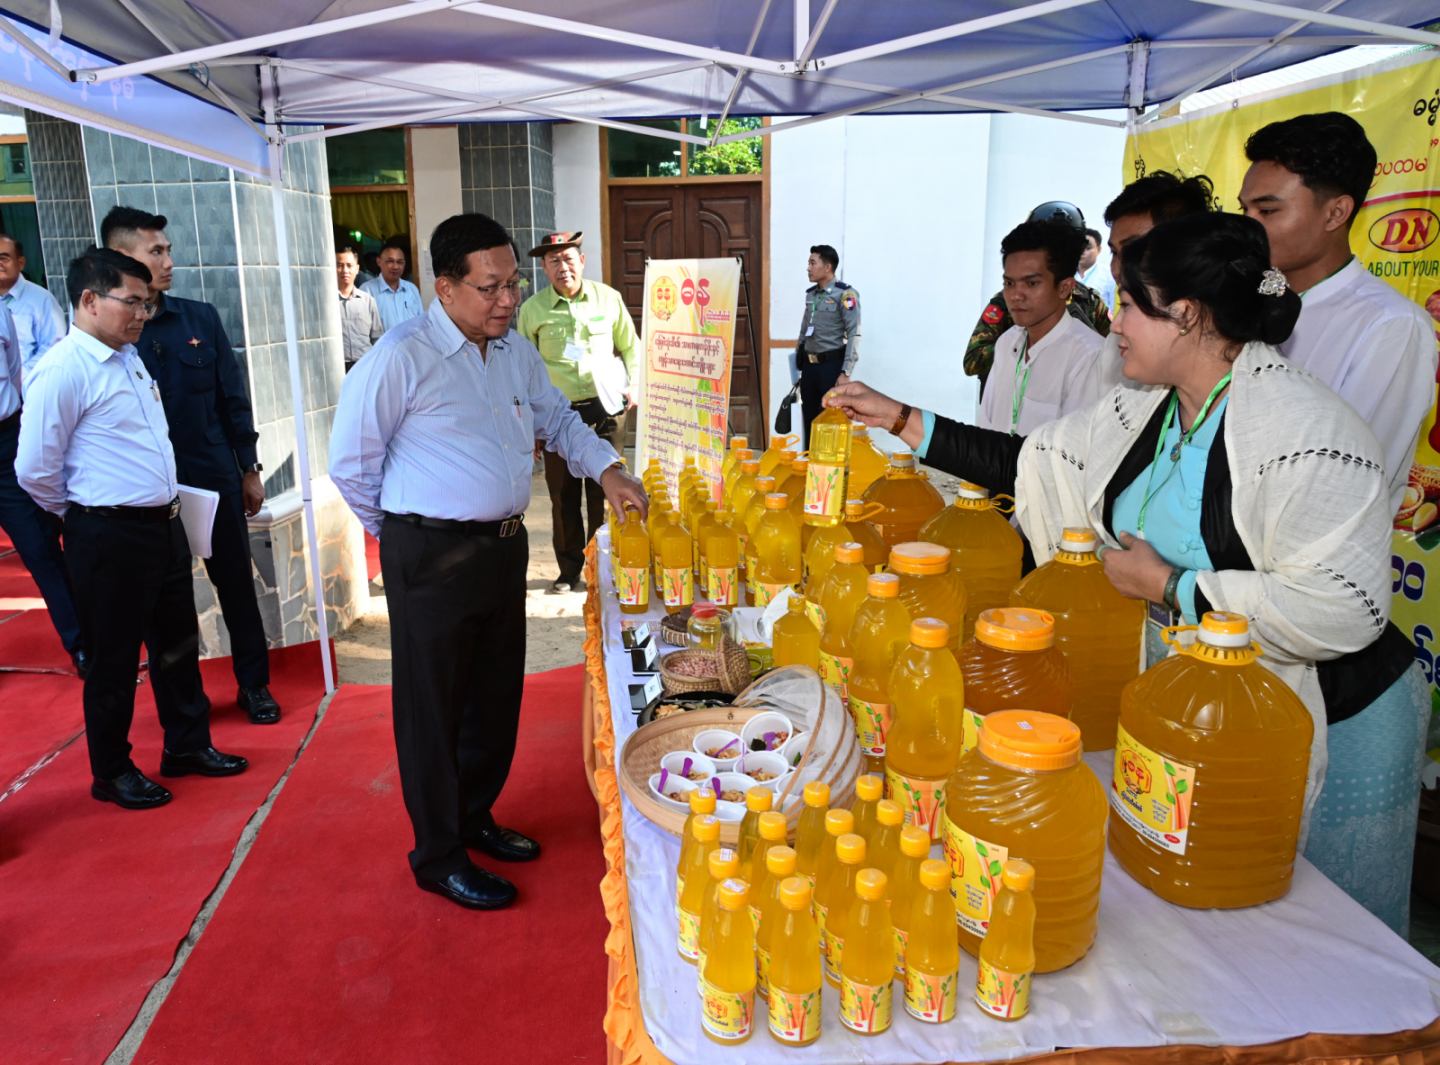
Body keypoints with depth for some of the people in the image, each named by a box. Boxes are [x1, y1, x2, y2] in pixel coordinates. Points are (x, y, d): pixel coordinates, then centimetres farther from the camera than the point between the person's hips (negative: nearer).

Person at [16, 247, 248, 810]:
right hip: (109, 538, -8)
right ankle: (112, 773, 26)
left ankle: (187, 745, 35)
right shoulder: (62, 370, -16)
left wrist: (165, 505, 15)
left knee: (178, 643, 18)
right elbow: (35, 471, -15)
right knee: (113, 660, 8)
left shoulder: (129, 357, 10)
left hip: (164, 526, 8)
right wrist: (85, 513, -1)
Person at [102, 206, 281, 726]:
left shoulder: (199, 318, 1)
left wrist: (249, 469, 5)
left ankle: (254, 684, 26)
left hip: (216, 479, 2)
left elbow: (232, 398, 5)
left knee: (236, 584, 10)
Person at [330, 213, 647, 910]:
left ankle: (475, 819, 39)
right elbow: (351, 463, -9)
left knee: (496, 696, 18)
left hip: (504, 546, 7)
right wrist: (408, 531, 0)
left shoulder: (518, 352, 8)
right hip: (432, 559, -7)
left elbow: (559, 421, 20)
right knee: (433, 710, 5)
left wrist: (608, 471, 3)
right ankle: (438, 856, 22)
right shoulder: (402, 358, -14)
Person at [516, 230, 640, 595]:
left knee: (604, 492, 3)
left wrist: (634, 386, 2)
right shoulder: (533, 308, 3)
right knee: (563, 495, 4)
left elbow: (630, 347, 16)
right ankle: (569, 571, 17)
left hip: (607, 408, 0)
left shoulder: (608, 298, 4)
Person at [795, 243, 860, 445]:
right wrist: (798, 366, 17)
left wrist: (845, 373, -20)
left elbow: (854, 335, -14)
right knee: (809, 421, 10)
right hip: (809, 365, 7)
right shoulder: (810, 294, 13)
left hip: (832, 365, -6)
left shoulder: (844, 294, -8)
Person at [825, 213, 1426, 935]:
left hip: (1333, 729, -7)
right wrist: (899, 419, 4)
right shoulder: (1145, 409, 0)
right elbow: (1034, 461, 7)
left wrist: (1169, 586, -23)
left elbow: (1343, 610, -32)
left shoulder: (1306, 431, -26)